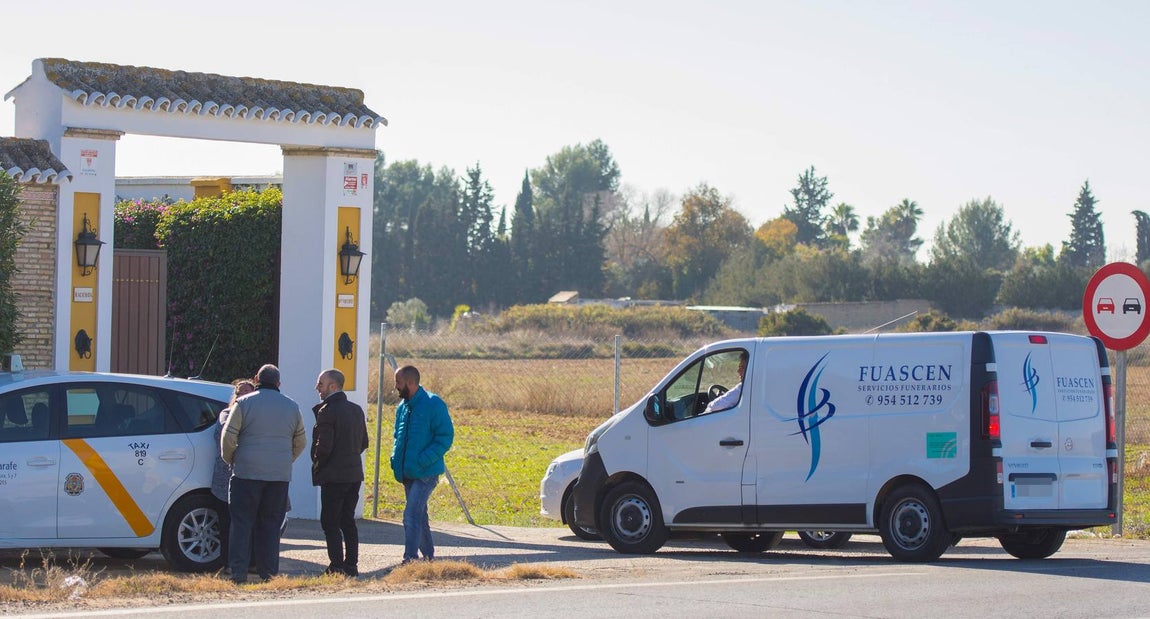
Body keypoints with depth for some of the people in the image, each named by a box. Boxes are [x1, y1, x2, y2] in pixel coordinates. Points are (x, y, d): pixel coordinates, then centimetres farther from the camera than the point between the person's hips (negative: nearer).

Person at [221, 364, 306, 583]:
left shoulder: (244, 403, -2)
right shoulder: (292, 407, 10)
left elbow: (228, 436, -5)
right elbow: (301, 442, 17)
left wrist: (230, 460, 11)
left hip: (247, 473, -3)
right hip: (280, 475, 3)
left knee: (241, 523, 0)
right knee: (270, 524, 8)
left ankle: (238, 572, -6)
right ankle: (268, 572, 5)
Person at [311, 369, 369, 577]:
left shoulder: (327, 412, -14)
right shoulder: (357, 410, 11)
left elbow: (323, 447, -19)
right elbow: (363, 443, 15)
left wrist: (317, 466, -2)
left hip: (333, 476, -8)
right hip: (354, 474, 8)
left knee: (330, 523, -2)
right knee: (348, 521, 13)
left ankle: (337, 566, -7)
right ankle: (351, 565, 13)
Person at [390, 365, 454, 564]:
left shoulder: (433, 404, -13)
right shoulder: (403, 406, 11)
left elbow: (445, 437, -15)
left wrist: (423, 460, -21)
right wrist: (395, 458, 6)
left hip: (425, 473, -8)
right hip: (408, 472, 8)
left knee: (411, 515, -16)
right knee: (419, 515, 17)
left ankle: (410, 559, -17)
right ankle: (428, 555, 28)